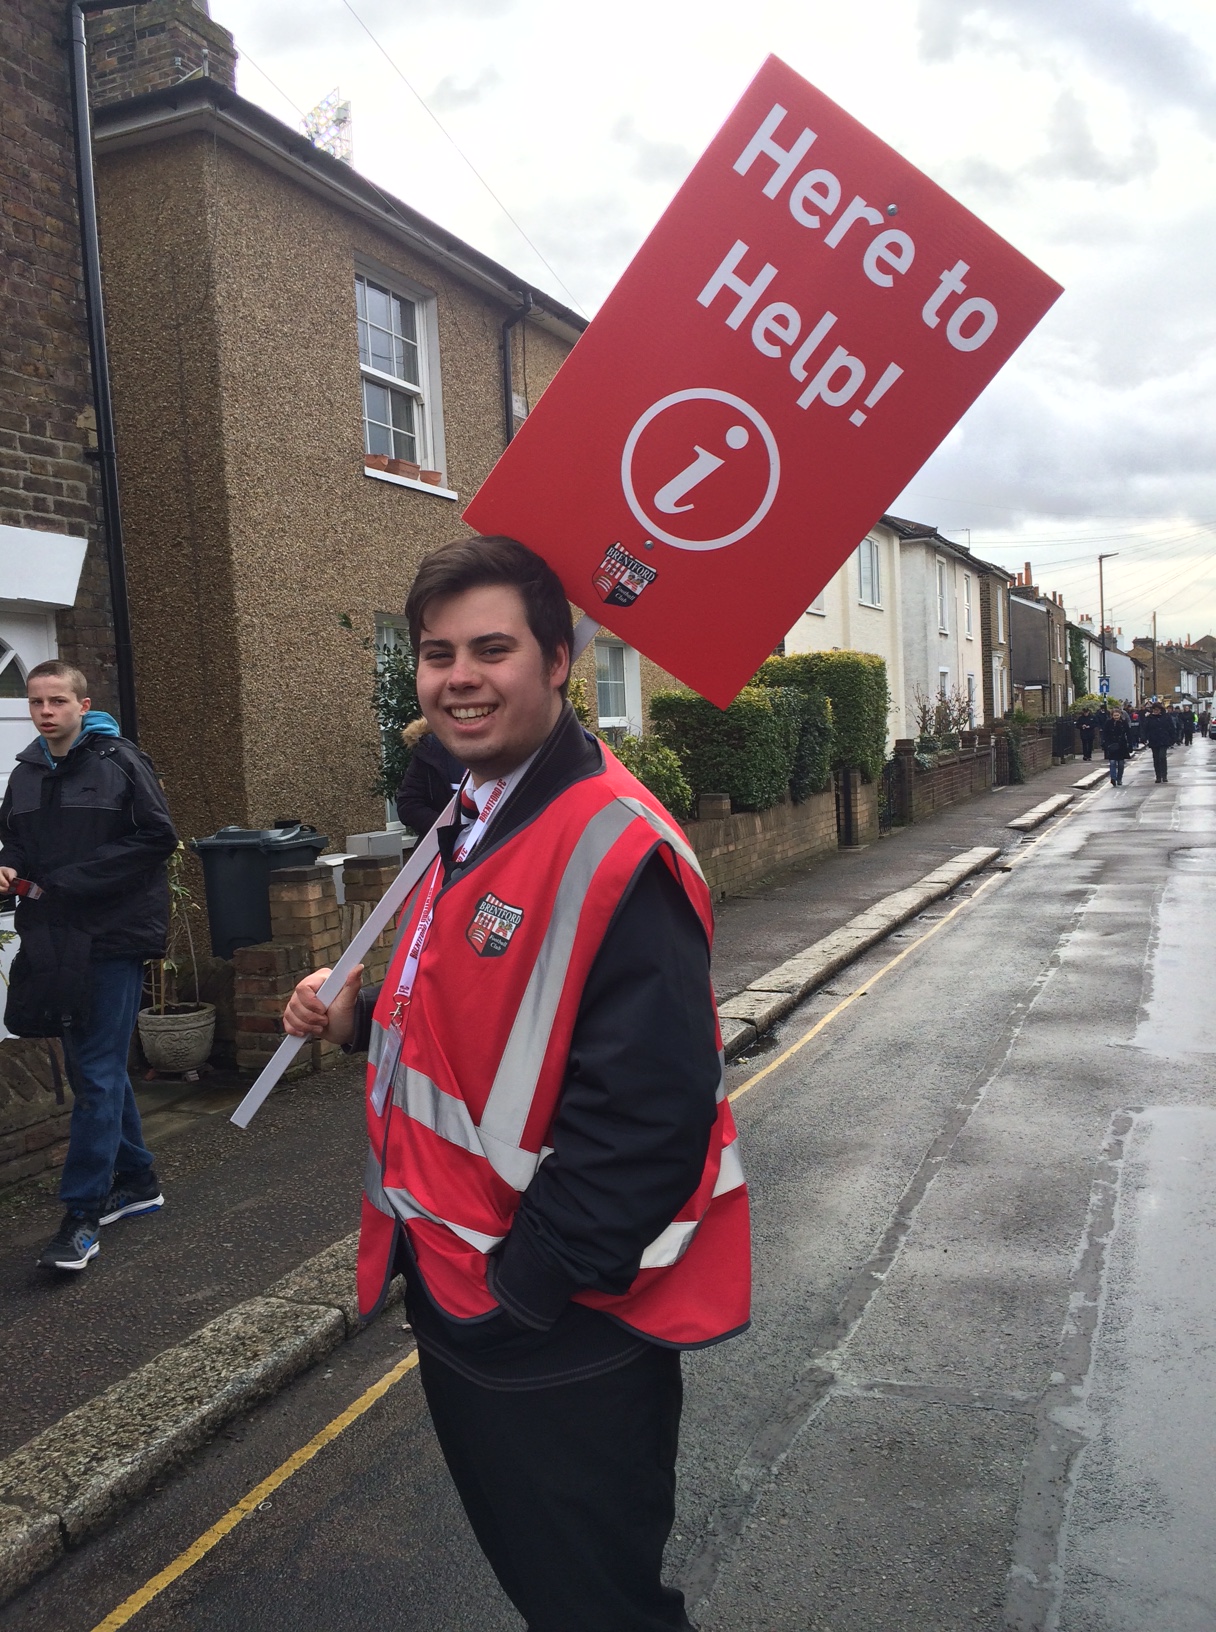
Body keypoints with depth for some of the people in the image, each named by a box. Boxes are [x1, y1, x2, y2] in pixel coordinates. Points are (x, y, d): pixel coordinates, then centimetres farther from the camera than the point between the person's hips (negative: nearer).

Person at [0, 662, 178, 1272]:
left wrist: (67, 881, -16)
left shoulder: (120, 761, -7)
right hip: (53, 940, 7)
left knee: (98, 1073, -5)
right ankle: (136, 1180, 30)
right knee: (92, 1066, 15)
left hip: (112, 937, -7)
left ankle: (82, 1213, 1)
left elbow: (158, 838, -13)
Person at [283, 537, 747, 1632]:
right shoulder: (474, 825, 7)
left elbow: (644, 1117, -29)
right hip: (461, 1296, 9)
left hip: (563, 1336, -9)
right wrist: (360, 1015, 1)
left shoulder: (614, 848, -25)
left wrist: (524, 1283, -21)